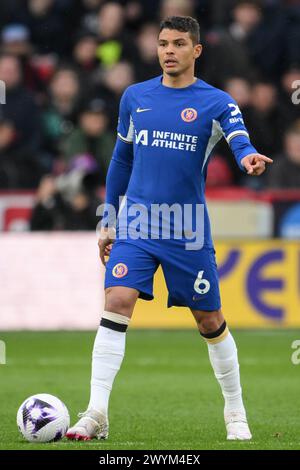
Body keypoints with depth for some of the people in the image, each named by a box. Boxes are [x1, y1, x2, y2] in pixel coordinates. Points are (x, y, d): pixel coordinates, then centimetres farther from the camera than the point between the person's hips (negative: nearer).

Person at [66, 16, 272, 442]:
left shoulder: (215, 102, -3)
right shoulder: (135, 97, 8)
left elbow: (239, 139, -23)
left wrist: (248, 157, -48)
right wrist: (108, 222, 17)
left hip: (188, 231, -2)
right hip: (136, 224, 2)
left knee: (210, 322, 6)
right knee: (116, 304, -15)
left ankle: (236, 415, 24)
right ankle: (96, 415, -16)